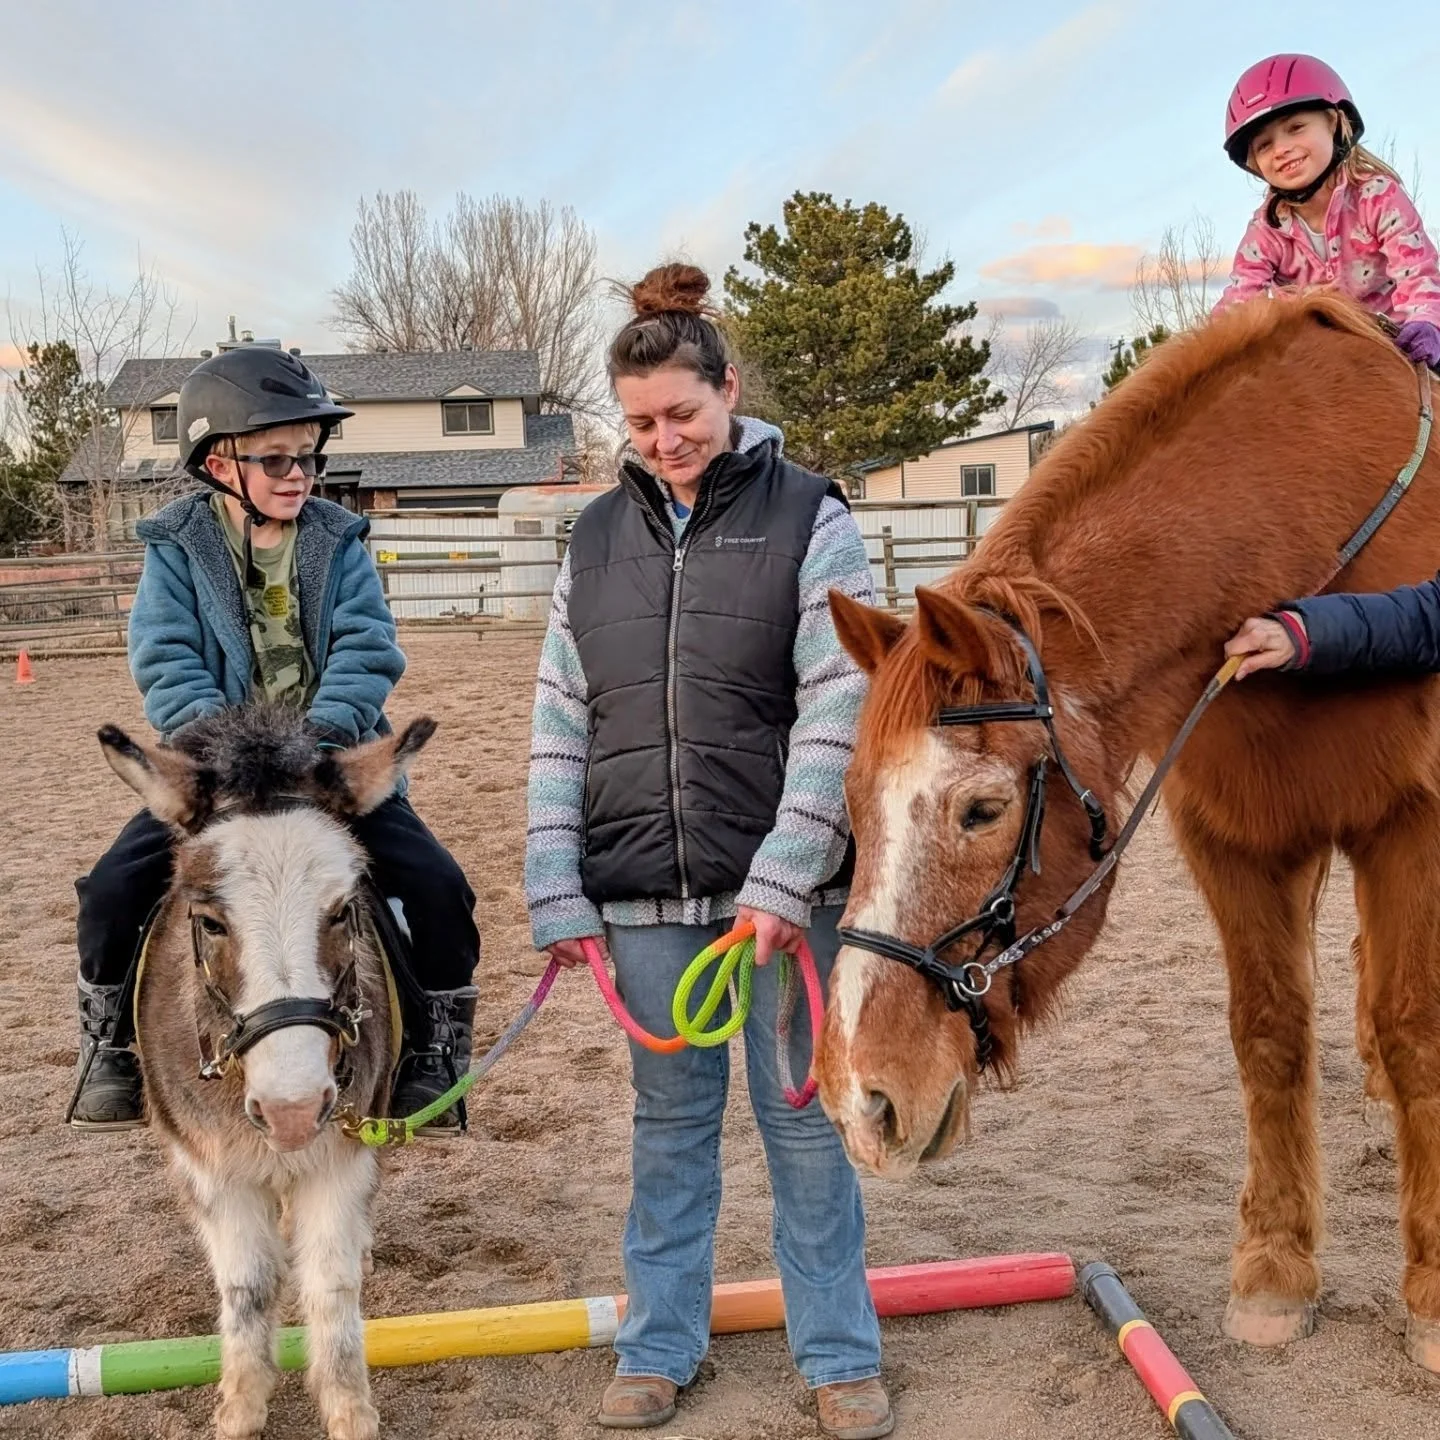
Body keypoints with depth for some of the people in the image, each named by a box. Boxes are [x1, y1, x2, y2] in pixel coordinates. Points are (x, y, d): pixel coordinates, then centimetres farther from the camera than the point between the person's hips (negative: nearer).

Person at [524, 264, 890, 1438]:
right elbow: (559, 725, 6)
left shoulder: (808, 518, -4)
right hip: (641, 891, 3)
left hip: (782, 885, -3)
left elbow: (839, 715, -11)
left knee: (804, 1115, 9)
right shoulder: (599, 537, 7)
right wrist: (558, 893, -1)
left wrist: (784, 880, -18)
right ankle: (660, 1344, 31)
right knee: (670, 1119, 15)